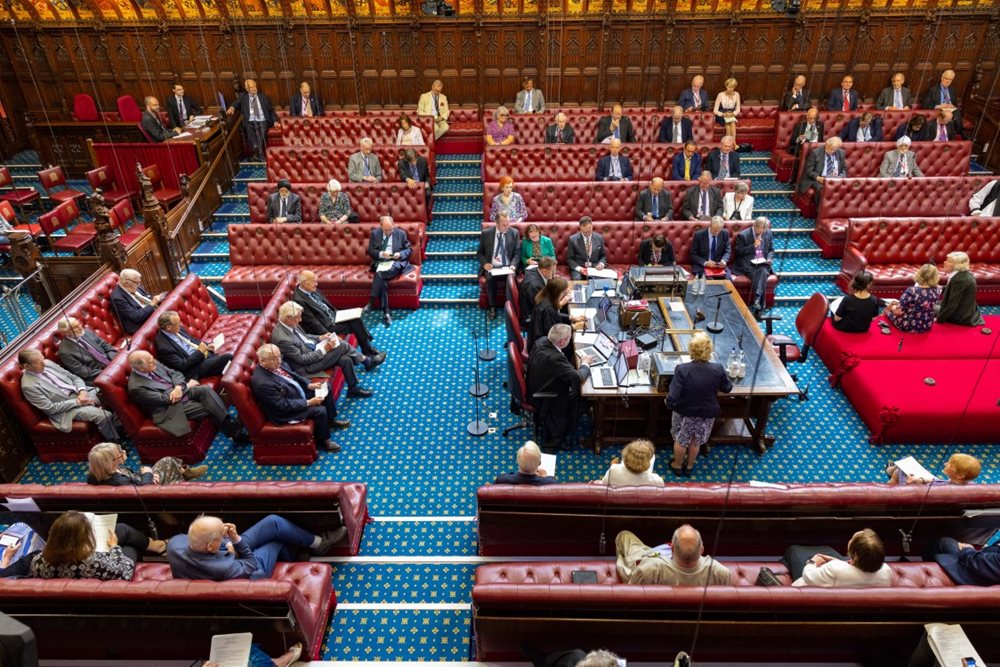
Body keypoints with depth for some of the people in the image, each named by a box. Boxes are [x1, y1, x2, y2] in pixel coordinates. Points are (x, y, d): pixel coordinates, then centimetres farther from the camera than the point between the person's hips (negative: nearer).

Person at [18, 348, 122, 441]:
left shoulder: (47, 363, 4)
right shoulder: (28, 386, -14)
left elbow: (74, 377, 9)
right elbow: (50, 408, -16)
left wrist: (82, 391, -11)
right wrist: (77, 402, -18)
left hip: (80, 392, 7)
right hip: (67, 406, -7)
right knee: (103, 415, -27)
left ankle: (119, 426, 1)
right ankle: (116, 441, -8)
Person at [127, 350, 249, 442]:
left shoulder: (153, 365, 0)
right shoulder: (136, 387, -21)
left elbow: (174, 373, 6)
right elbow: (165, 398, -20)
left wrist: (179, 387, -16)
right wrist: (186, 386, -10)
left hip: (182, 391, 7)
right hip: (173, 406, -7)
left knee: (206, 390, -21)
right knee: (210, 408, -20)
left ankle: (230, 422, -24)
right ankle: (235, 432, -12)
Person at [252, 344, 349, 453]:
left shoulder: (276, 364, -10)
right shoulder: (262, 383, -34)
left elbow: (294, 376, 8)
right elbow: (284, 405, -28)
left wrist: (309, 384, -6)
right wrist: (308, 403, -24)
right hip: (286, 410, -9)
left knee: (327, 387, 7)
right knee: (320, 410, -21)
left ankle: (330, 420, 26)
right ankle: (323, 440, 6)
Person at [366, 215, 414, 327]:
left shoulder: (401, 233, 7)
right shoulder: (375, 233, 10)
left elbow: (409, 249, 10)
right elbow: (371, 251, 8)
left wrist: (400, 254, -11)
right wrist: (381, 254, -13)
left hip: (396, 263, -2)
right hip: (380, 263, 2)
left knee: (380, 274, -34)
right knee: (382, 279, -30)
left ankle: (371, 301, -29)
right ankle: (386, 312, -32)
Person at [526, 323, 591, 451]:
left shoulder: (542, 341, -12)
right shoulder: (554, 358, -38)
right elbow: (578, 377, -30)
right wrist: (585, 364, -11)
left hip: (535, 388, 8)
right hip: (544, 400, -8)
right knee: (579, 398, 5)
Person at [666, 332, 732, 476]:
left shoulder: (682, 369, -29)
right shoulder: (718, 369, -21)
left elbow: (673, 397, -26)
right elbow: (727, 389, -2)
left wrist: (668, 404, -5)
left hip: (685, 413, -2)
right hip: (707, 414, 2)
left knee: (681, 440, 24)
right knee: (696, 441, 26)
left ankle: (677, 466, 45)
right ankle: (689, 467, 46)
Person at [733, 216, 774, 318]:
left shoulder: (768, 233, 11)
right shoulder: (743, 235, -4)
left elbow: (771, 249, 20)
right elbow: (737, 251, -7)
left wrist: (769, 259, -1)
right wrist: (753, 246, -12)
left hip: (762, 263, 3)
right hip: (748, 264, -3)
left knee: (763, 272, -32)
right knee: (757, 275, -32)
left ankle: (756, 300, -45)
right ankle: (758, 306, -36)